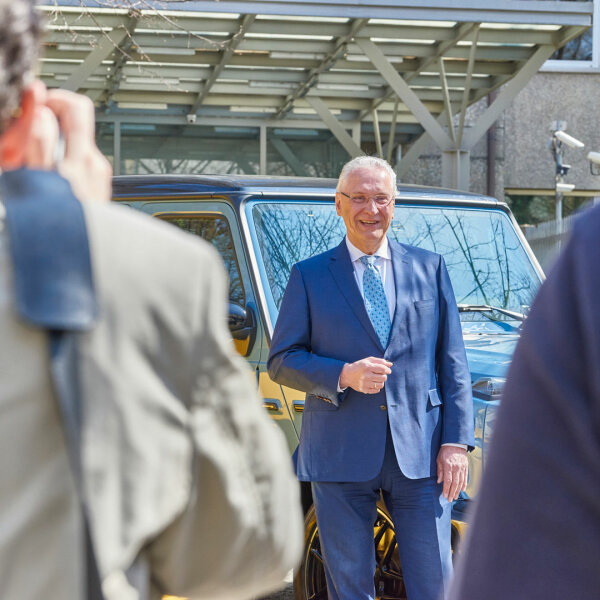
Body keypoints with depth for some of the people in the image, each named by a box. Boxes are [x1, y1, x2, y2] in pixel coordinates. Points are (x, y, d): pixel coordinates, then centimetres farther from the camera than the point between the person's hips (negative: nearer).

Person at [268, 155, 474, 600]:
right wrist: (343, 376, -15)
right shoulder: (309, 276, 7)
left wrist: (456, 443, -1)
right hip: (341, 454, -1)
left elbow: (453, 363, 9)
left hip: (419, 449, 1)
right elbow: (281, 362, 3)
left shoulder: (430, 268, 12)